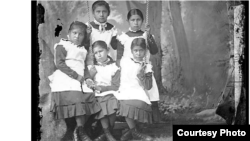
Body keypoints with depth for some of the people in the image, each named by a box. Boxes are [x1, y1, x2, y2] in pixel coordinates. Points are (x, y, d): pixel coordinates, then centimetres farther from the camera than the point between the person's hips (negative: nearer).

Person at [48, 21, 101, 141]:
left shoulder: (82, 50, 22)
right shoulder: (62, 46, 0)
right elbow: (60, 63, -11)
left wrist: (88, 78, -1)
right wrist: (77, 76, -15)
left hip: (80, 81, 7)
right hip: (66, 81, -7)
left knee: (88, 102, -7)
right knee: (77, 101, -19)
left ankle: (79, 130, 5)